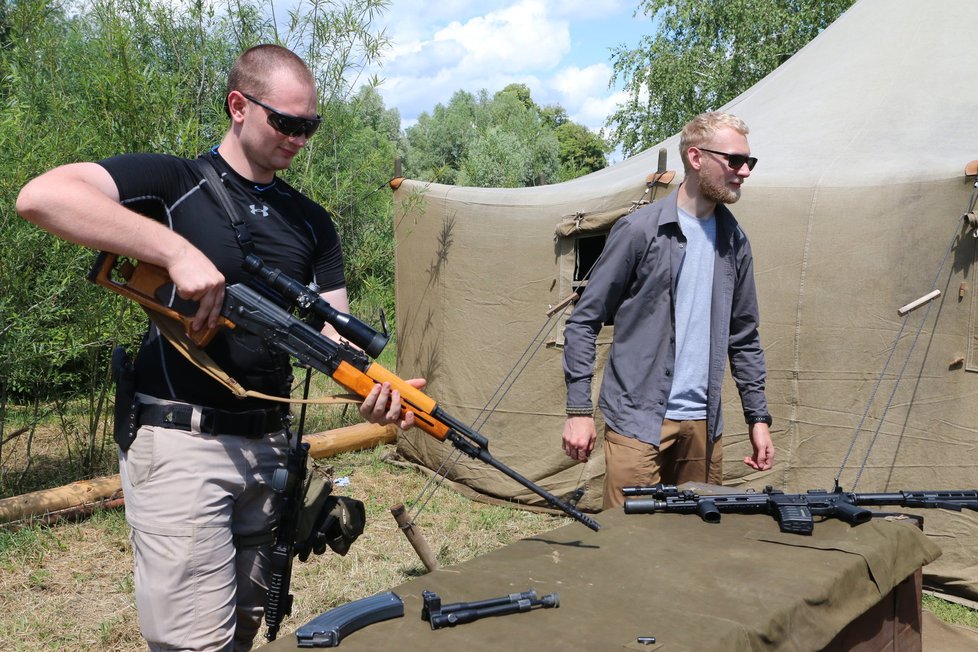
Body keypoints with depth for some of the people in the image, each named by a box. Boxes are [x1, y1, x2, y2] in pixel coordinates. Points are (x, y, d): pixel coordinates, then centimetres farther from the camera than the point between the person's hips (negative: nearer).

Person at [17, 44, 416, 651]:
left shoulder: (312, 222, 12)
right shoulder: (172, 182, -3)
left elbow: (333, 329, 5)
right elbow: (41, 196, -19)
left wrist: (370, 386, -17)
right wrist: (177, 249, -28)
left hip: (270, 442, 6)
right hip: (181, 442, -5)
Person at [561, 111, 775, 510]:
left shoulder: (734, 242, 10)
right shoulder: (639, 230, -8)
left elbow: (744, 338, 17)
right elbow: (584, 320, -6)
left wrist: (758, 417, 12)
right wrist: (578, 409, -10)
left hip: (703, 424, 6)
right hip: (637, 419, -5)